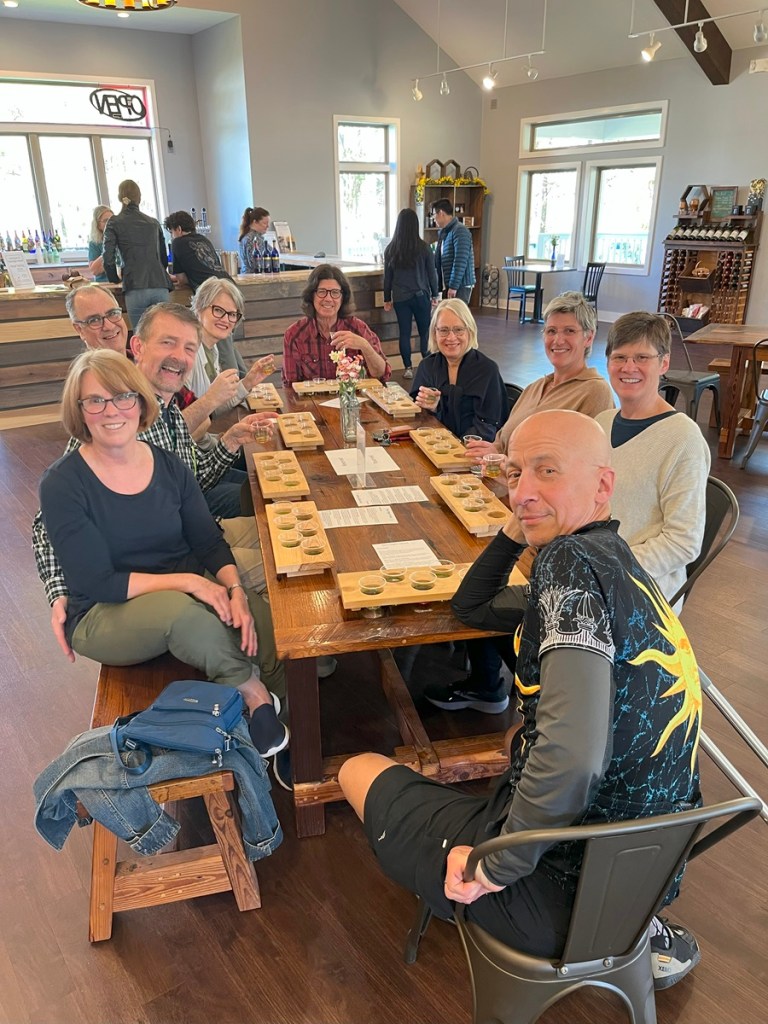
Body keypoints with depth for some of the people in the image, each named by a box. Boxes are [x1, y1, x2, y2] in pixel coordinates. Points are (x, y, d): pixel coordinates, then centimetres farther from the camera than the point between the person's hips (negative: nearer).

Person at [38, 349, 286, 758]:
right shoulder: (61, 484, -13)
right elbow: (97, 583, -16)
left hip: (189, 596, 4)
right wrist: (186, 581, -26)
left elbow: (210, 542, 2)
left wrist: (235, 590, -19)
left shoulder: (169, 466, 0)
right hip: (104, 615, -4)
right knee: (178, 610, -37)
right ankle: (255, 695, -15)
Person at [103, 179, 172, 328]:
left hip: (135, 289, -3)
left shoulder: (114, 223, 8)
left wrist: (115, 279, 19)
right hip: (160, 286, 3)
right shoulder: (154, 223, 18)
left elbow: (108, 259, 2)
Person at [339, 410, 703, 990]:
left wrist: (495, 865, -20)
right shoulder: (617, 564, 5)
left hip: (557, 893, -8)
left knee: (360, 772, 10)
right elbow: (473, 606, 17)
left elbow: (571, 757, -34)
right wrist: (518, 528, 4)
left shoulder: (571, 559, -23)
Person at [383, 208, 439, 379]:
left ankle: (408, 368, 7)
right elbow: (432, 273, -1)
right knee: (424, 332, 10)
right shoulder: (423, 247, -7)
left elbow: (387, 276, 4)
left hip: (400, 298, 1)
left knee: (404, 333, 7)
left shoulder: (391, 249, -1)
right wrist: (435, 295, 10)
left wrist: (387, 299, 13)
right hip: (421, 296, -1)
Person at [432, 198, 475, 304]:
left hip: (460, 285, -9)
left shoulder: (460, 231, -13)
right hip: (447, 285, 9)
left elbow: (461, 261, -21)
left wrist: (453, 286, -24)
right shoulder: (443, 232, 16)